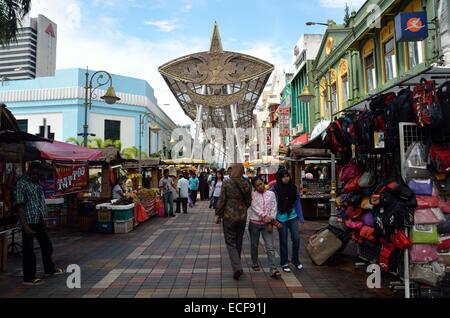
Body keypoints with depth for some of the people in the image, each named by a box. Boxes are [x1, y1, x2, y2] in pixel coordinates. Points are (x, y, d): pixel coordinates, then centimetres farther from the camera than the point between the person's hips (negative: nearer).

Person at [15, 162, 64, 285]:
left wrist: (44, 217, 13)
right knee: (28, 249, 4)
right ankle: (29, 278, 17)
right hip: (29, 221, -8)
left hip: (40, 220, 8)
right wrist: (25, 226, -22)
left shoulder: (37, 183, 11)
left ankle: (49, 269, 37)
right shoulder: (21, 183, -12)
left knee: (47, 245, 19)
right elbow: (19, 206, -17)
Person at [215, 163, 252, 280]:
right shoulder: (246, 184, -1)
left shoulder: (226, 183, -13)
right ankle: (237, 265, 31)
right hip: (242, 217, 4)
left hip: (229, 217, -4)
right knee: (238, 242, 18)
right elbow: (249, 202, 7)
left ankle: (237, 267, -7)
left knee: (230, 242, 5)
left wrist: (218, 215, 0)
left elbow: (221, 200, -11)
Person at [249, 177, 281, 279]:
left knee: (270, 247, -4)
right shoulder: (252, 195, -2)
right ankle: (255, 264, 33)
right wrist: (264, 216, -22)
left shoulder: (271, 194, 4)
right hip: (254, 223, -1)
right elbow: (254, 207, -13)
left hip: (267, 224, 1)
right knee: (254, 245, 13)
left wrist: (271, 221, -7)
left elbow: (274, 208, 2)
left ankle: (273, 269, -3)